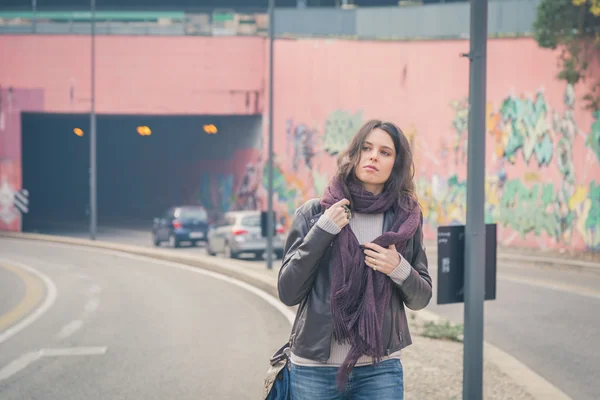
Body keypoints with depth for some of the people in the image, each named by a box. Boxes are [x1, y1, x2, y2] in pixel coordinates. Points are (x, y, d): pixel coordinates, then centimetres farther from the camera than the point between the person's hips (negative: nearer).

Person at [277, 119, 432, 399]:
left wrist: (399, 269, -12)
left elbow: (421, 299, 9)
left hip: (380, 370, 1)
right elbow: (288, 292, -4)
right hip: (314, 370, -1)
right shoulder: (313, 214, -1)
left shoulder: (406, 218, 4)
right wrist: (322, 231, -12)